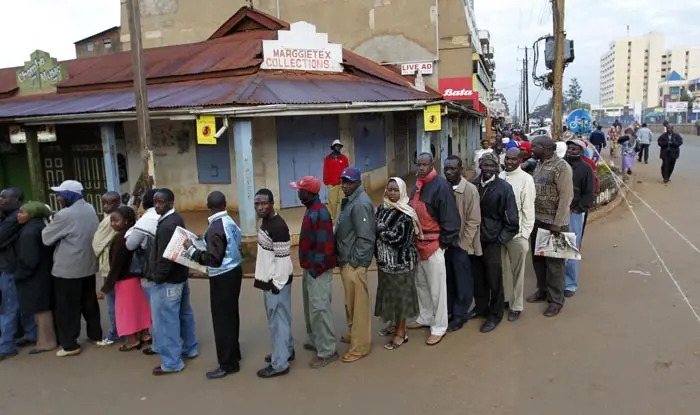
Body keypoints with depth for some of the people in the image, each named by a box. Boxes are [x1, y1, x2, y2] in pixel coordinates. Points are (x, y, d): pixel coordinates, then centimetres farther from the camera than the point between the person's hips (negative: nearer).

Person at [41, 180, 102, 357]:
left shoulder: (64, 215, -20)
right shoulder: (91, 209, 3)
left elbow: (46, 238, -12)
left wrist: (50, 224, 6)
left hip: (68, 269, -7)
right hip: (88, 265, 7)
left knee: (67, 307, 4)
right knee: (89, 302, 18)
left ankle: (70, 345, 10)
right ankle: (96, 335, 28)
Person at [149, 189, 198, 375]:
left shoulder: (166, 225, -23)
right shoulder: (177, 219, 8)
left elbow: (164, 256, -25)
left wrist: (157, 277, -13)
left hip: (168, 281, -10)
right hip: (180, 276, 10)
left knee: (166, 321, 0)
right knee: (184, 314, 21)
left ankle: (172, 362, 10)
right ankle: (190, 349, 36)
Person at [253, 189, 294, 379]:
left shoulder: (278, 226, -22)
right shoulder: (265, 222, 9)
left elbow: (283, 260, -22)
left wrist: (276, 285, -19)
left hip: (276, 282, -10)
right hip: (269, 280, 10)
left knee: (278, 321, 0)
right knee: (280, 318, 20)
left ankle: (280, 364, 10)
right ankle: (286, 351, 34)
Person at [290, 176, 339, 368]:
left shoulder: (320, 213, -20)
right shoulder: (311, 210, 12)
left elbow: (324, 244, -24)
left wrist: (316, 268, -21)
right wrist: (308, 266, 17)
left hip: (318, 270, -10)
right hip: (309, 267, 10)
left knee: (319, 309, -5)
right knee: (310, 308, 19)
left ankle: (327, 351, 4)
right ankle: (315, 341, 32)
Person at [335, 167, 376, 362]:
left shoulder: (361, 204, -19)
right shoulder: (349, 200, 12)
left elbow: (365, 238, -22)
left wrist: (354, 261, -19)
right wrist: (343, 259, 16)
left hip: (354, 263, -10)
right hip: (346, 260, 10)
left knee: (358, 304, 0)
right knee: (351, 302, 21)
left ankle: (360, 346, 10)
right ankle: (354, 334, 36)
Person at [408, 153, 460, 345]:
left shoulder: (441, 186, -15)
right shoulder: (417, 186, 10)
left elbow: (450, 218, -16)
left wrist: (443, 242, -15)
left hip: (433, 244, -8)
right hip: (417, 243, 8)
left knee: (436, 287, 1)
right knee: (421, 283, 19)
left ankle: (439, 327, 13)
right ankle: (425, 317, 34)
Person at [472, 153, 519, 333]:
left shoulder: (504, 187, -11)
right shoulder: (474, 184, 0)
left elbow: (512, 219, -9)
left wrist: (501, 239, -10)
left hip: (492, 240, -4)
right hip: (475, 238, 4)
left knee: (494, 279, 5)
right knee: (478, 276, 15)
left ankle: (495, 315, 21)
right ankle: (480, 307, 34)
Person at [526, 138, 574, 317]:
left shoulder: (562, 167, -15)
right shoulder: (538, 165, 10)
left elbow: (566, 197, -17)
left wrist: (557, 223, -19)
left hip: (553, 222, -7)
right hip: (537, 220, 7)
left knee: (554, 262, 3)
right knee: (537, 258, 16)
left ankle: (556, 300, 15)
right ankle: (542, 291, 32)